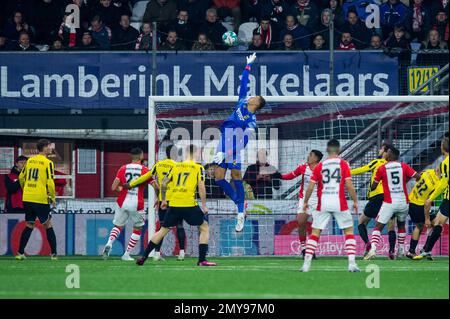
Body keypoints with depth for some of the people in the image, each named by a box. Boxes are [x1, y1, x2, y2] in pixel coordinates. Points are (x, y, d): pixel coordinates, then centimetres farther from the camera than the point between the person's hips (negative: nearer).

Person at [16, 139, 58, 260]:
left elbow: (21, 177, 16)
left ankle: (20, 253, 6)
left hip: (27, 198, 5)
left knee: (29, 225, 13)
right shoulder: (48, 163, -7)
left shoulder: (30, 160, 10)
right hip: (41, 199, -5)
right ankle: (53, 254, 5)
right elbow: (50, 182, -11)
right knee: (48, 225, 6)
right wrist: (53, 198, 0)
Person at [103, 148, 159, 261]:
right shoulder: (144, 170, -2)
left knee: (118, 226, 19)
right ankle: (126, 254, 14)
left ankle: (109, 243, -10)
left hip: (123, 202, 2)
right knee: (137, 229, 18)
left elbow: (113, 187, -2)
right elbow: (156, 188, -4)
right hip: (137, 204, -2)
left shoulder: (123, 169, 3)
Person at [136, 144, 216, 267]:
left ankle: (144, 257, 15)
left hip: (173, 205, 4)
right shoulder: (198, 168, 1)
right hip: (189, 204, -4)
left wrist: (163, 200, 25)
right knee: (204, 228, 11)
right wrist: (204, 205, -3)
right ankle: (202, 260, 1)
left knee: (163, 230, 16)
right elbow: (201, 187, -8)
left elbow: (164, 183, 14)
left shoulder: (176, 166, 13)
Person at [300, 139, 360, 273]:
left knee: (315, 233, 8)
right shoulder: (343, 164, 1)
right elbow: (349, 186, -5)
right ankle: (352, 263, -1)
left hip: (323, 204, 2)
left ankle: (306, 263, 0)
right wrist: (355, 201, 5)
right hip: (339, 203, -2)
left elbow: (310, 187, 5)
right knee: (349, 231, 10)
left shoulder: (319, 166, 6)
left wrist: (305, 202, 17)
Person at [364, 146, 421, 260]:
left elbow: (373, 187, 5)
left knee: (378, 227, -2)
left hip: (389, 202, -3)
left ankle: (373, 248, -21)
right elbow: (418, 177, -3)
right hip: (404, 202, 3)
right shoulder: (404, 166, 1)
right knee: (401, 224, 27)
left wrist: (371, 189, 28)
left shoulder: (381, 168, -2)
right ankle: (401, 249, 30)